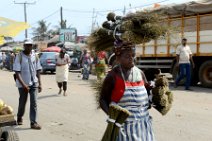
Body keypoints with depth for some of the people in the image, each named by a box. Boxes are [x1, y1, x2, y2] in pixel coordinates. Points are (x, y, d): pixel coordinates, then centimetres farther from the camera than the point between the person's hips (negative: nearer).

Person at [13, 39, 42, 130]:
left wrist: (40, 84, 5)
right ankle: (19, 118, 37)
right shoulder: (19, 57, -9)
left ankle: (33, 122, -2)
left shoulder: (35, 56, 4)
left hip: (34, 83, 3)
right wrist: (23, 84, -22)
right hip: (23, 84, -3)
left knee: (34, 103, -4)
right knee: (22, 102, 12)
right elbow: (17, 72, -13)